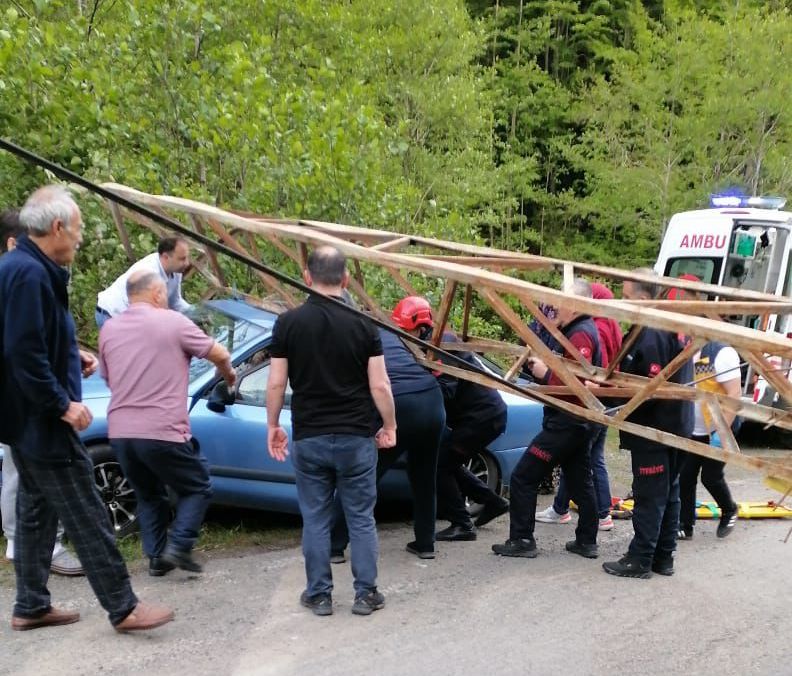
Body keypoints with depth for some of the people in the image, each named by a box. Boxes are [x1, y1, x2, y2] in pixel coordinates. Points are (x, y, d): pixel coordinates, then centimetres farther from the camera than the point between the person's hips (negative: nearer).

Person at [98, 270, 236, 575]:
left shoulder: (108, 329, 10)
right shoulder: (172, 321, -4)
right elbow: (219, 354, 1)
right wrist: (228, 374, 22)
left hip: (120, 432, 5)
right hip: (162, 432, -5)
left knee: (148, 495, 23)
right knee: (197, 488, 12)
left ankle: (156, 556, 17)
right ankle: (179, 546, -2)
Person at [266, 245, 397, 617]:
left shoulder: (288, 323, -5)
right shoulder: (362, 326, -6)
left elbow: (276, 383, -4)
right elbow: (380, 385, -6)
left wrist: (272, 426, 9)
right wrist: (389, 426, 8)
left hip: (308, 437, 0)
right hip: (356, 437, 0)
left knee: (315, 519, 10)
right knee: (361, 518, 10)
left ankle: (319, 594, 16)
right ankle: (366, 594, 14)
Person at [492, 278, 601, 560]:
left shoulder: (580, 335, -18)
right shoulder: (583, 330, 15)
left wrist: (546, 374, -15)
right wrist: (543, 365, 0)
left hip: (566, 422, -11)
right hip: (578, 421, 11)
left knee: (523, 478, -6)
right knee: (580, 481, 15)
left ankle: (521, 541, -3)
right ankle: (587, 542, 21)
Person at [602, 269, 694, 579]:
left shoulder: (650, 335, -22)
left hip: (653, 430, -10)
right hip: (674, 426, 10)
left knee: (649, 497, -2)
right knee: (668, 494, 14)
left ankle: (639, 560, 6)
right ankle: (663, 557, 23)